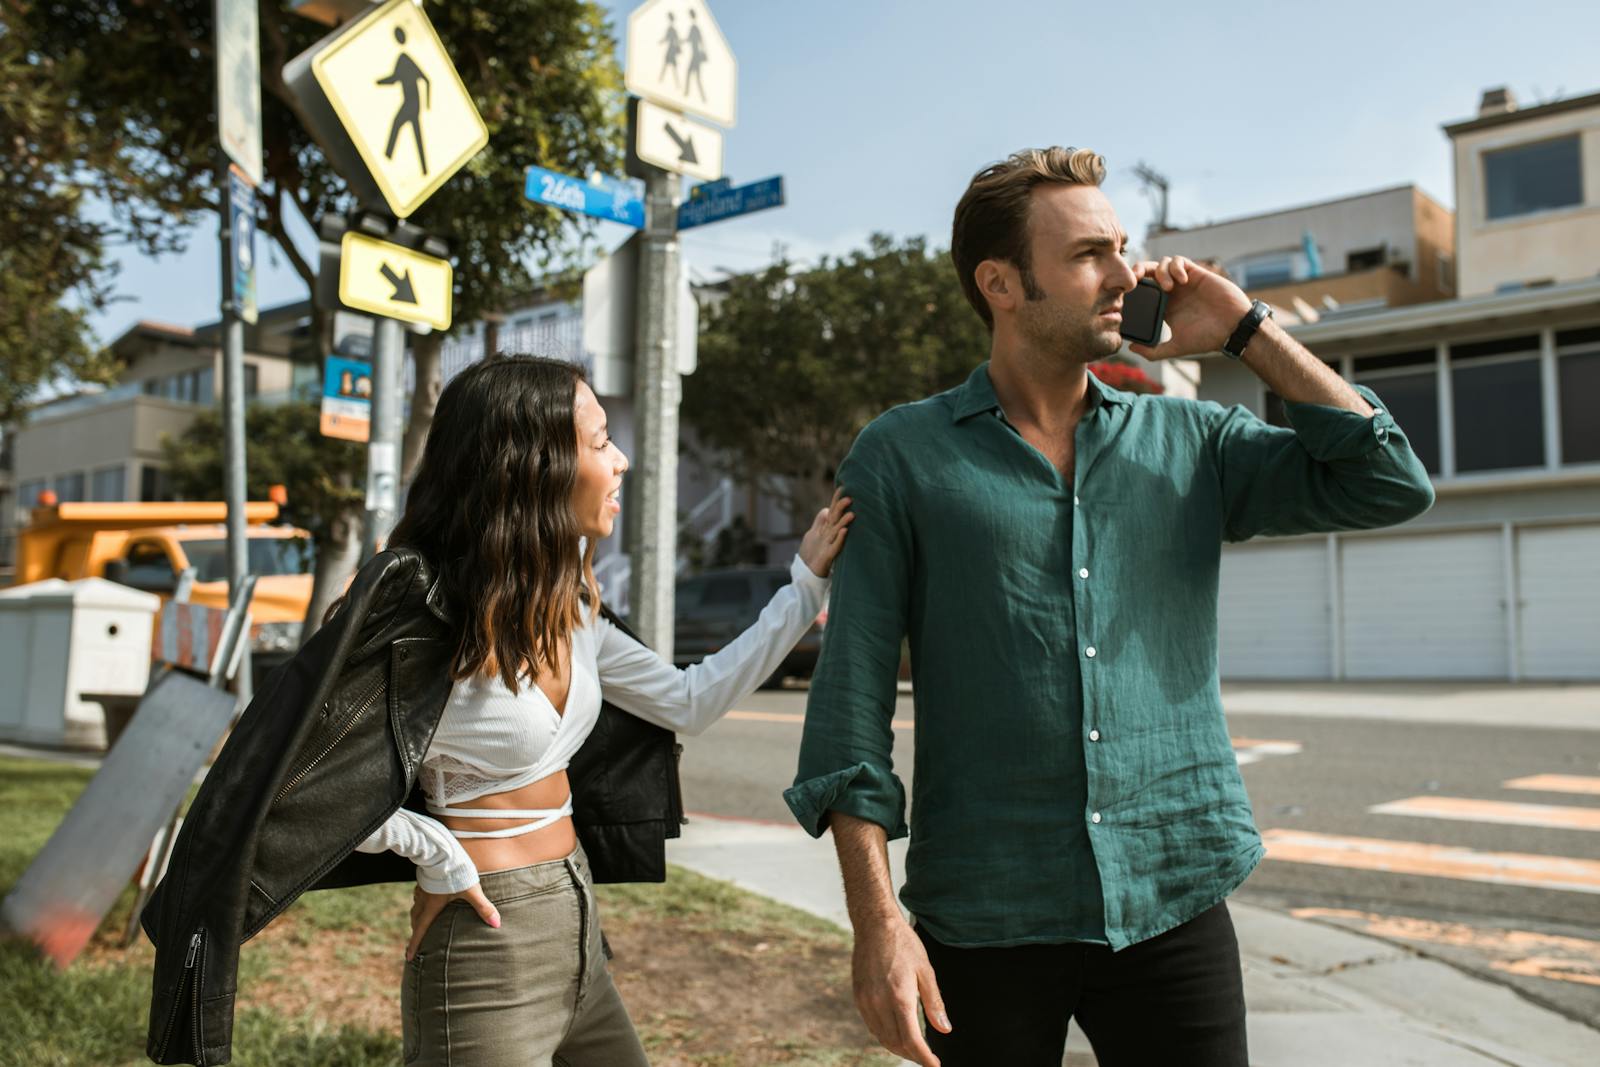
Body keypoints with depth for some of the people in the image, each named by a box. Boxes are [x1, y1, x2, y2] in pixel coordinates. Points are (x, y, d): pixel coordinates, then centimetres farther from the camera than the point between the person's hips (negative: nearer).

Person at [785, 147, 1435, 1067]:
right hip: (985, 921, -2)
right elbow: (852, 699, -5)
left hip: (1175, 907, 3)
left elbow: (1389, 488, 0)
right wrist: (876, 921, -12)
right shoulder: (902, 458, -2)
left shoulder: (1190, 442, 7)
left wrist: (1247, 331, -1)